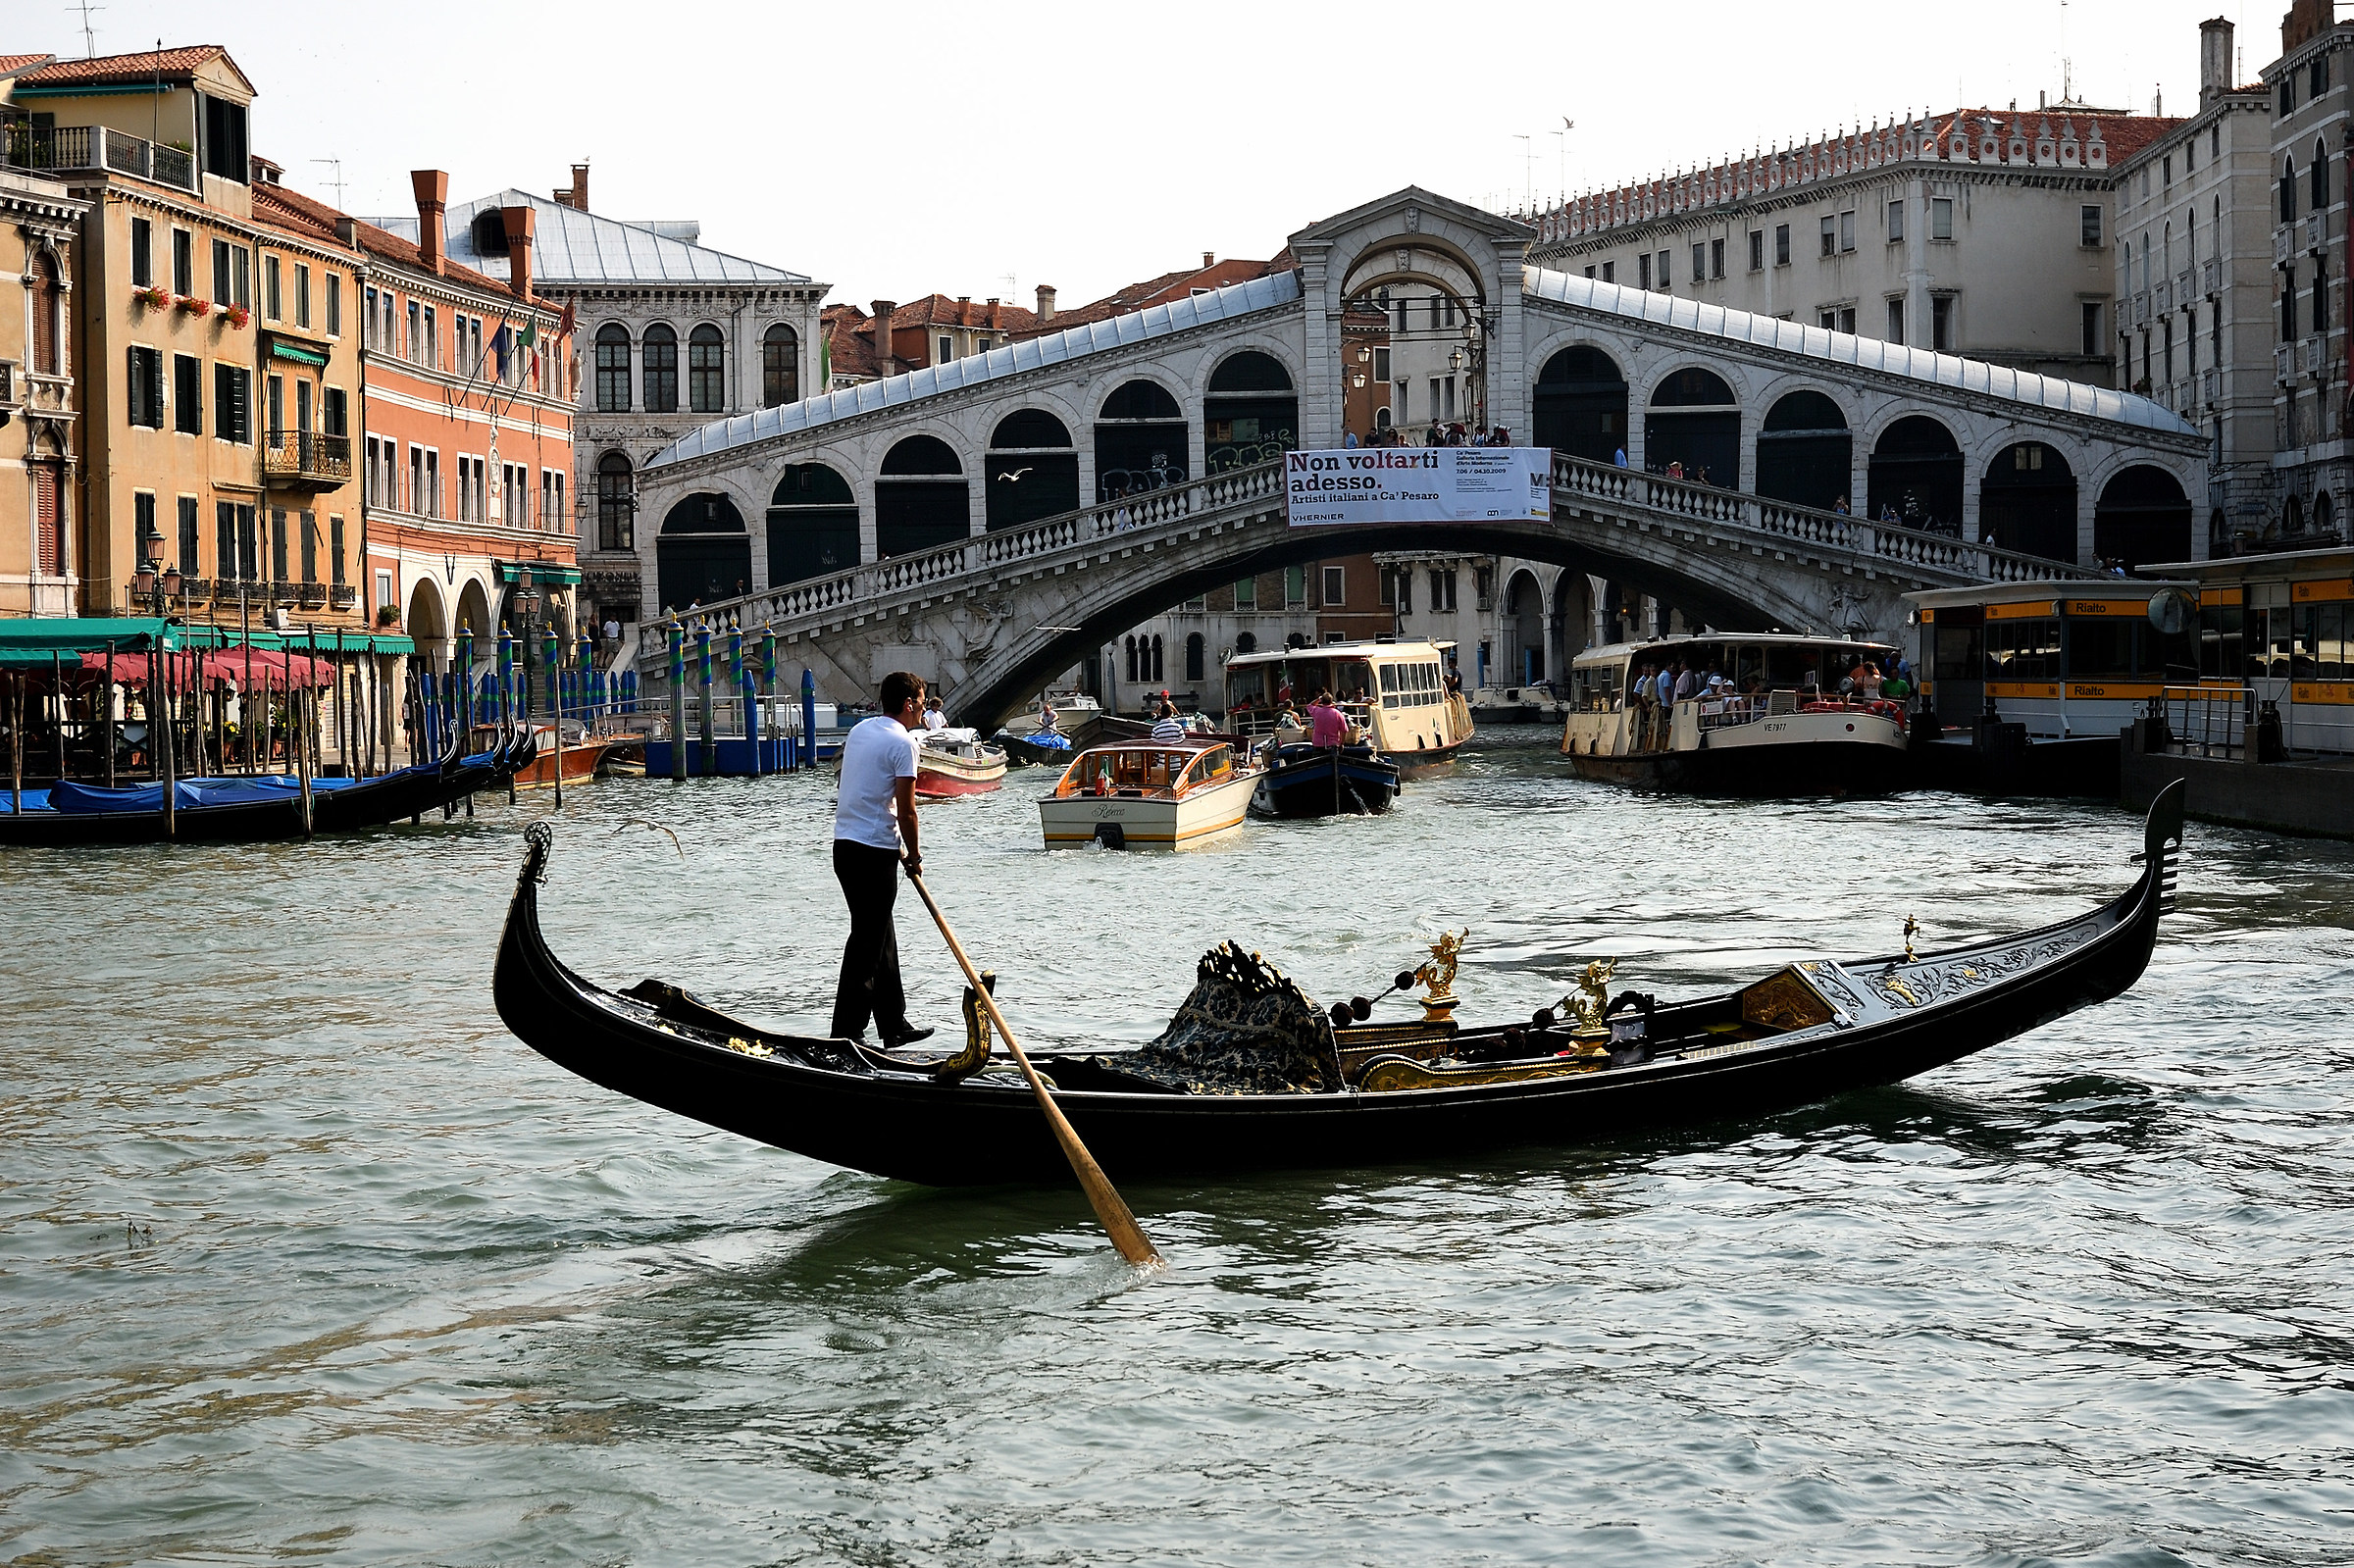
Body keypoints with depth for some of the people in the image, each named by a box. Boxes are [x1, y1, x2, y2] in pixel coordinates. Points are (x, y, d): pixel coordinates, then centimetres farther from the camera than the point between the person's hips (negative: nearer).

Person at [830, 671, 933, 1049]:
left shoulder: (859, 730, 14)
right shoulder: (901, 742, -12)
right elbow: (905, 810, -15)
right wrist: (914, 856, 0)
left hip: (845, 845, 9)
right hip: (875, 852, -9)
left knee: (880, 935, 16)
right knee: (868, 942, -5)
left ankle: (894, 1026, 24)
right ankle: (846, 1032, -5)